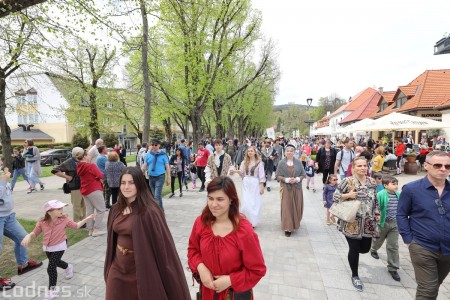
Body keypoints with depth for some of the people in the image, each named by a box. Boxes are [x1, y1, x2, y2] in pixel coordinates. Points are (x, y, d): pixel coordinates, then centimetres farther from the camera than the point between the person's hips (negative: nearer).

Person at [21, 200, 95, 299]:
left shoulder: (64, 220, -19)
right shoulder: (42, 223, -16)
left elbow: (76, 226, -7)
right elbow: (34, 233, -4)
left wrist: (87, 219, -12)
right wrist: (28, 236, -26)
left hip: (59, 247, -4)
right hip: (47, 247, 4)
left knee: (51, 268, -9)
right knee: (56, 262, 28)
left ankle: (52, 289, 12)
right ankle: (68, 267, 61)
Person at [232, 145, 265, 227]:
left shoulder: (259, 162, -2)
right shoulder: (244, 162, 9)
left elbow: (261, 176, -4)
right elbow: (242, 173, 4)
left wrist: (261, 186, -7)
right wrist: (237, 171, -16)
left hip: (255, 184, -2)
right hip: (246, 184, 3)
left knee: (254, 202, 4)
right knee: (246, 203, -2)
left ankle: (253, 221, 19)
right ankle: (246, 220, 13)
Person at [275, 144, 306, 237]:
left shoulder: (298, 162, 2)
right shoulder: (281, 163, -2)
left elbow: (303, 174, 5)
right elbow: (277, 176, -2)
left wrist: (297, 179, -14)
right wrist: (286, 179, -16)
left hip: (297, 189, 2)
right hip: (286, 189, -2)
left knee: (297, 207, 9)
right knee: (287, 207, -3)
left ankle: (295, 224, 33)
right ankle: (287, 228, 5)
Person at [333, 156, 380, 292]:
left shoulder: (372, 182, 6)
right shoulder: (347, 181, -13)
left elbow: (375, 200, 17)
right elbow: (335, 196, -9)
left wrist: (377, 213, 10)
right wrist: (348, 195, -24)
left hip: (368, 223, 5)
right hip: (352, 223, -5)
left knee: (365, 248, 13)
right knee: (354, 249, 5)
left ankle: (354, 255, 49)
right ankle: (355, 276, 27)